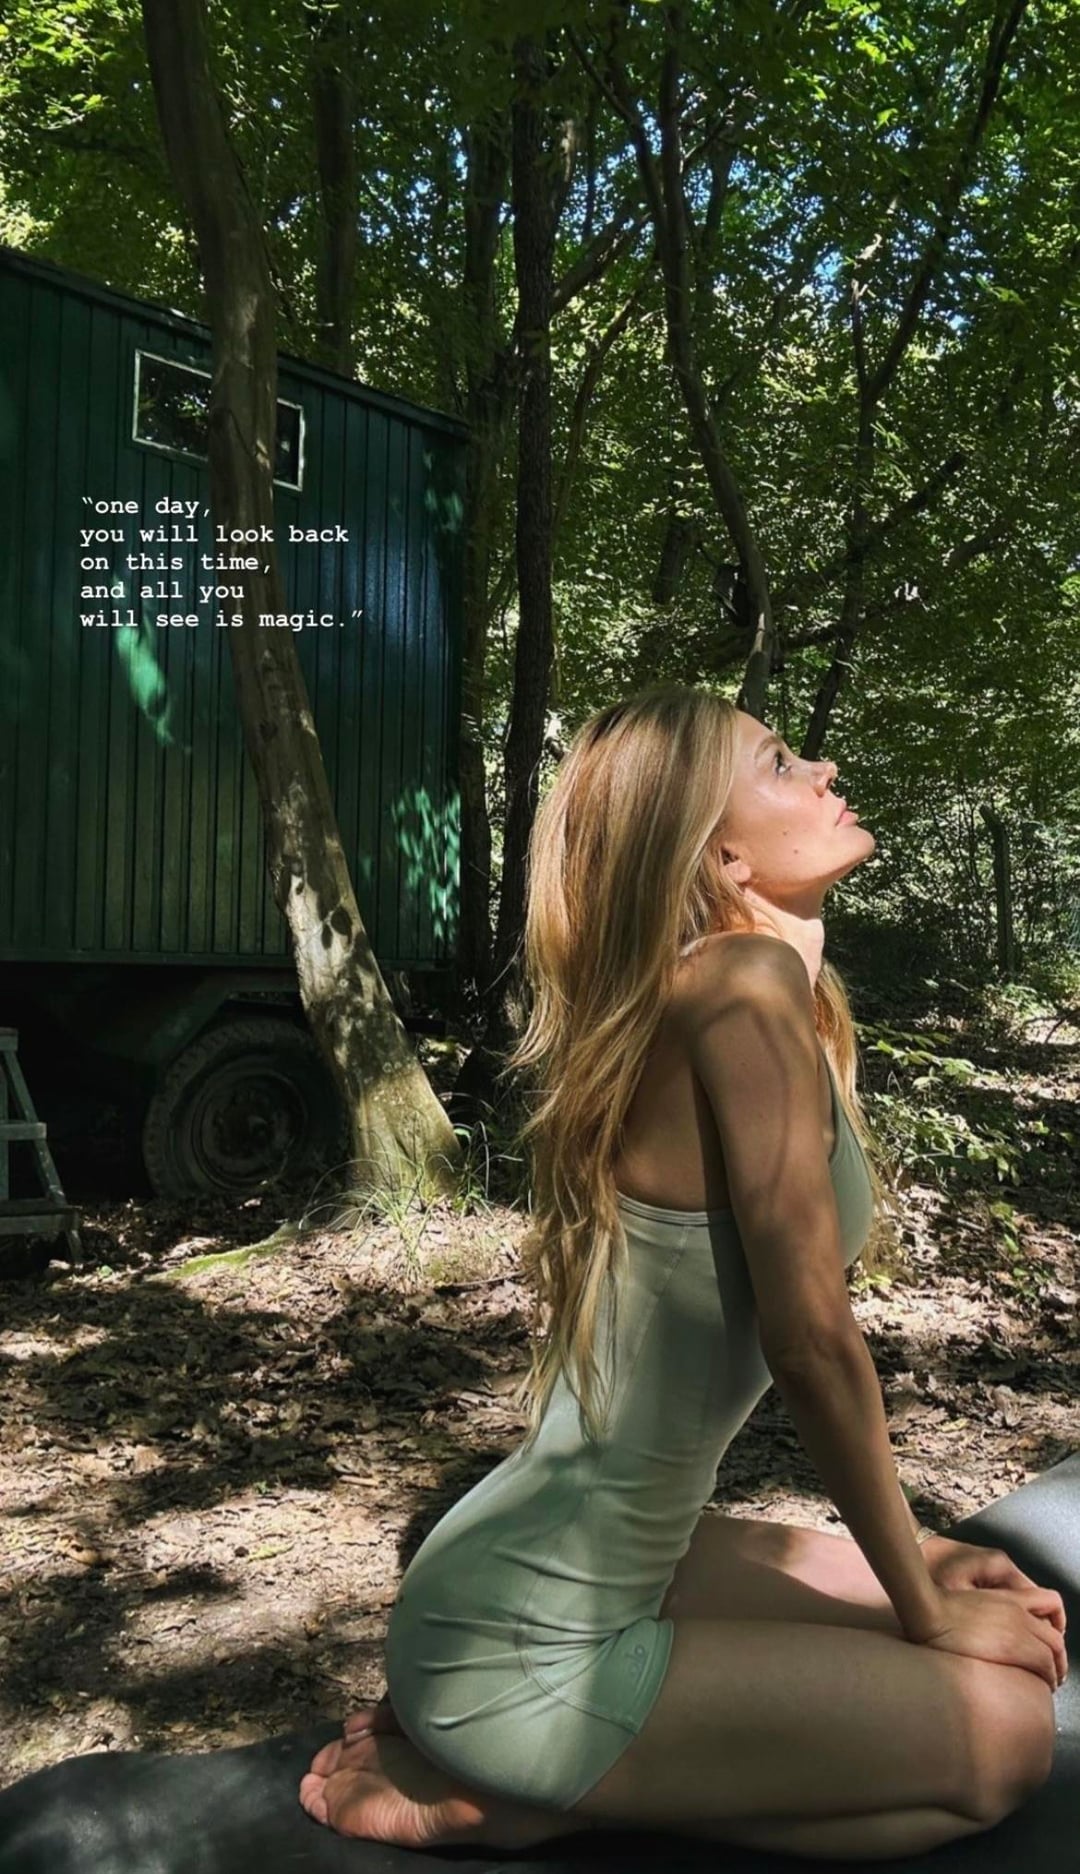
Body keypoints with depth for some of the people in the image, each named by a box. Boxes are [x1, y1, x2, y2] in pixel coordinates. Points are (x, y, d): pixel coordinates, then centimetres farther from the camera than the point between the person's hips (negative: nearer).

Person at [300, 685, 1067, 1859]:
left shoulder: (714, 1001, 8)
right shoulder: (746, 984, -20)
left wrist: (914, 1561, 14)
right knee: (1003, 1735, -2)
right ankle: (509, 1799, -2)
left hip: (606, 1570, 9)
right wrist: (926, 1611, -5)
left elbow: (776, 1324, 12)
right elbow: (812, 1344, -19)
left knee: (1012, 1626, 17)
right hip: (519, 1647, -9)